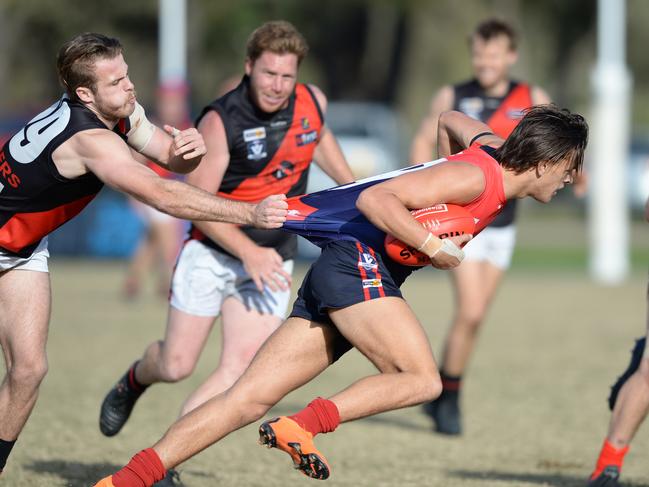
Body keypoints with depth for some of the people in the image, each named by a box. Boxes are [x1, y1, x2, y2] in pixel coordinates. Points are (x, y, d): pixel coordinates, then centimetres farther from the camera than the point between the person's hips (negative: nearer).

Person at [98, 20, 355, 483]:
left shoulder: (312, 101, -3)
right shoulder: (220, 121, -19)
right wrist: (248, 250, -25)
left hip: (271, 262, 4)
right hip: (212, 252, -4)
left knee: (240, 368, -10)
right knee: (176, 365, 1)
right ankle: (134, 380, 38)